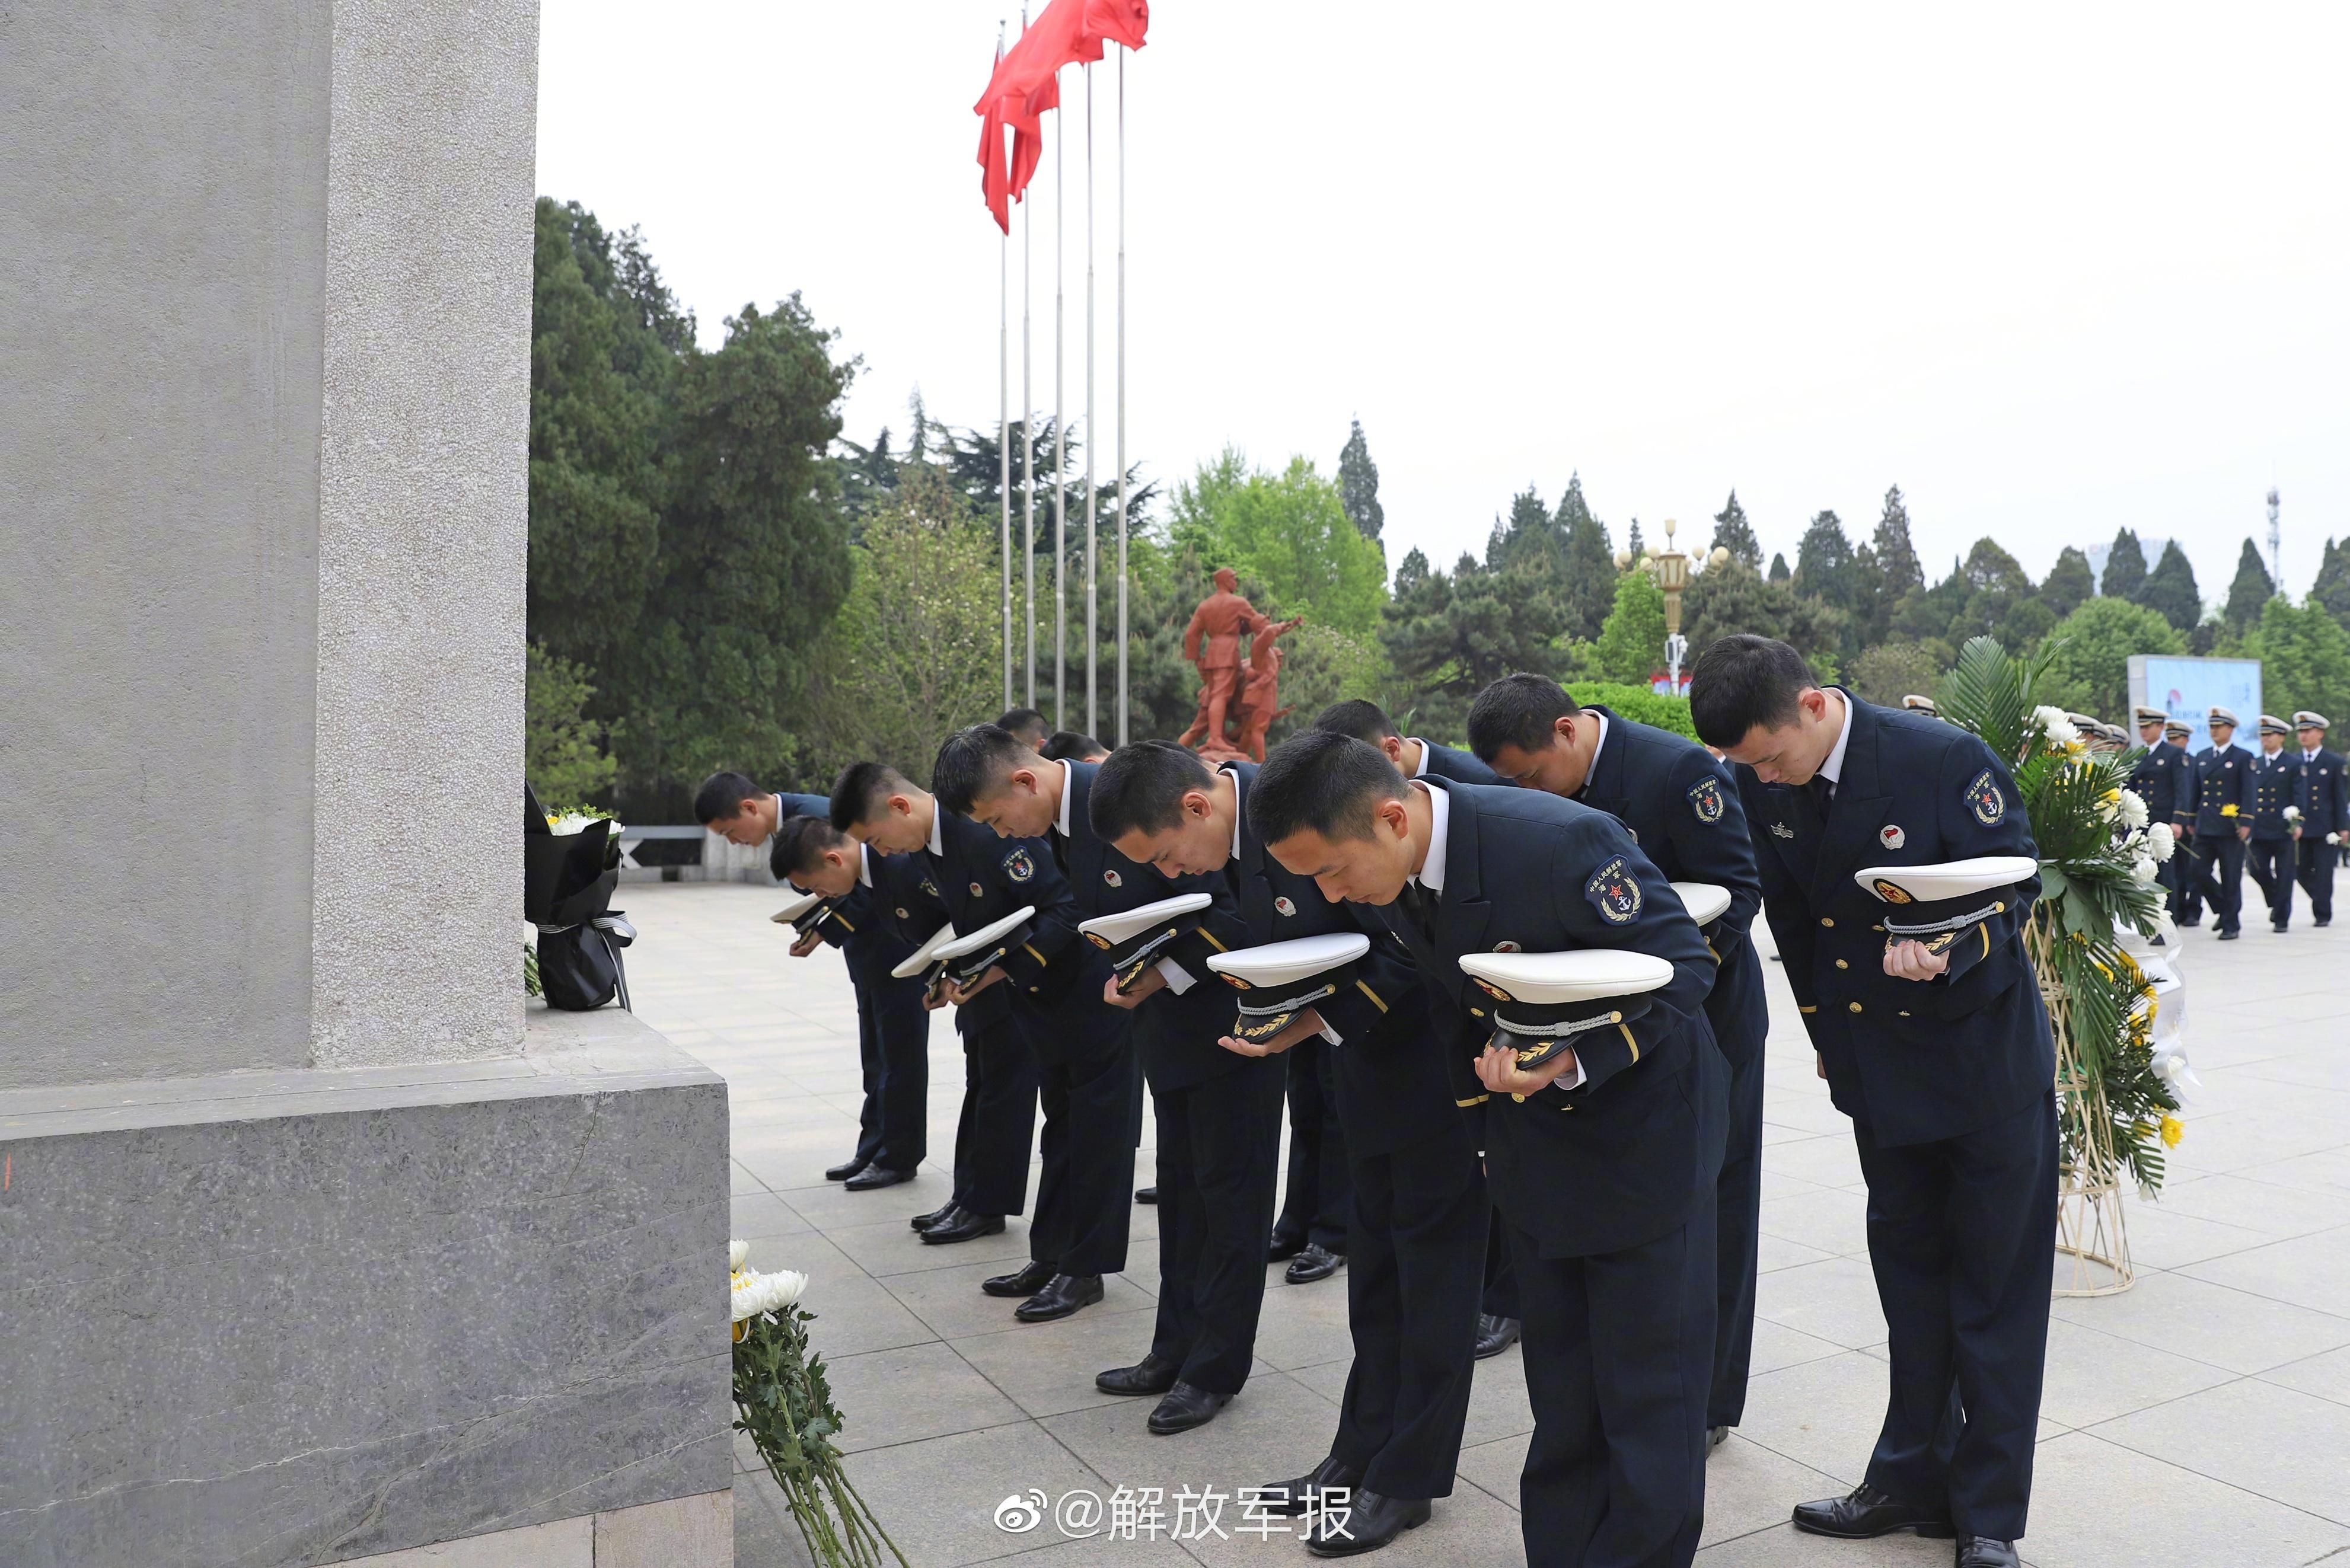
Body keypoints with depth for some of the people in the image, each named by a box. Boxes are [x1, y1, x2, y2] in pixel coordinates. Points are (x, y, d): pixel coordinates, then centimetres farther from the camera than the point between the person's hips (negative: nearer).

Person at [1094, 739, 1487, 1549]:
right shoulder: (1240, 833, 1)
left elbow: (1409, 951, -25)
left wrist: (1316, 1021, -26)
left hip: (1432, 1056, -9)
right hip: (1369, 1064, 9)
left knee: (1429, 1269, 6)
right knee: (1374, 1266, 18)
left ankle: (1407, 1478, 20)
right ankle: (1363, 1453, 32)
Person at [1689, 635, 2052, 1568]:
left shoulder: (1946, 758, -23)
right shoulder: (1762, 788, -9)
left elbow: (2017, 886, -15)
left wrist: (1949, 950, -35)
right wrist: (1827, 1037, 9)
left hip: (1983, 1052, -4)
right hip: (1878, 1065, 5)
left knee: (1995, 1289, 7)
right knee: (1908, 1273, 17)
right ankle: (1914, 1480, 32)